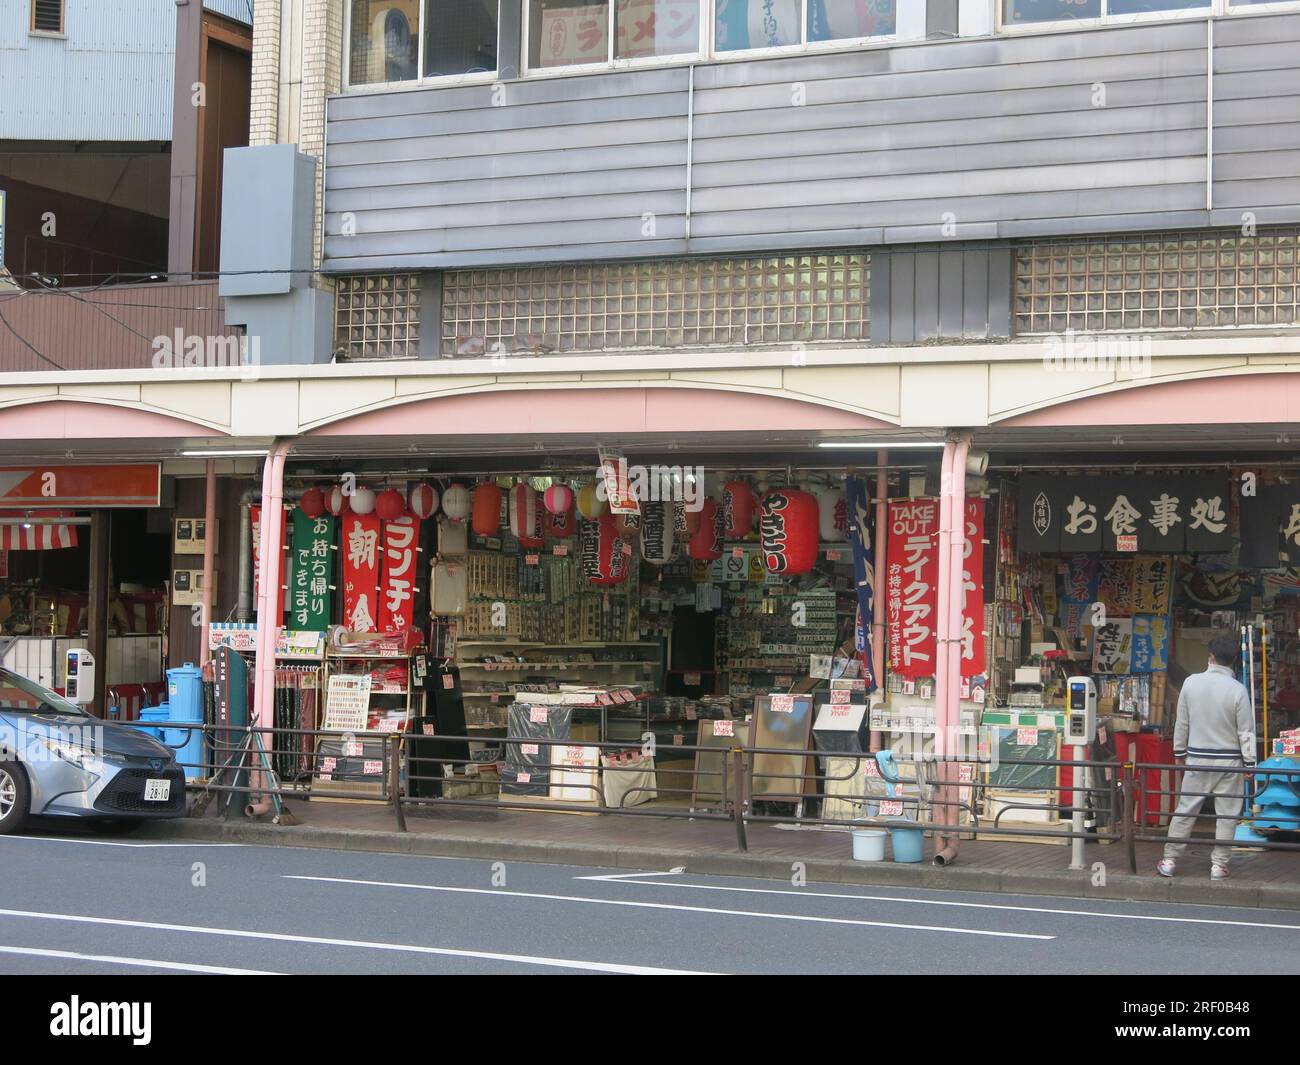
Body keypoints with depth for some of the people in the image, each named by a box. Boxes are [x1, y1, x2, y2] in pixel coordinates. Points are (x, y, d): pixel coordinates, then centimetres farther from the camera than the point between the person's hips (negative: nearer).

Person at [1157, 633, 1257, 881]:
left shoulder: (1191, 682, -5)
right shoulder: (1237, 690, -11)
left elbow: (1182, 723, 3)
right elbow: (1246, 731, -8)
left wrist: (1180, 752, 15)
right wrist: (1250, 764, 1)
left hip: (1197, 759, 2)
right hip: (1229, 761, -2)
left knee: (1185, 810, 9)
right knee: (1226, 814, 8)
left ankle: (1169, 860, 12)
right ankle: (1219, 865, 10)